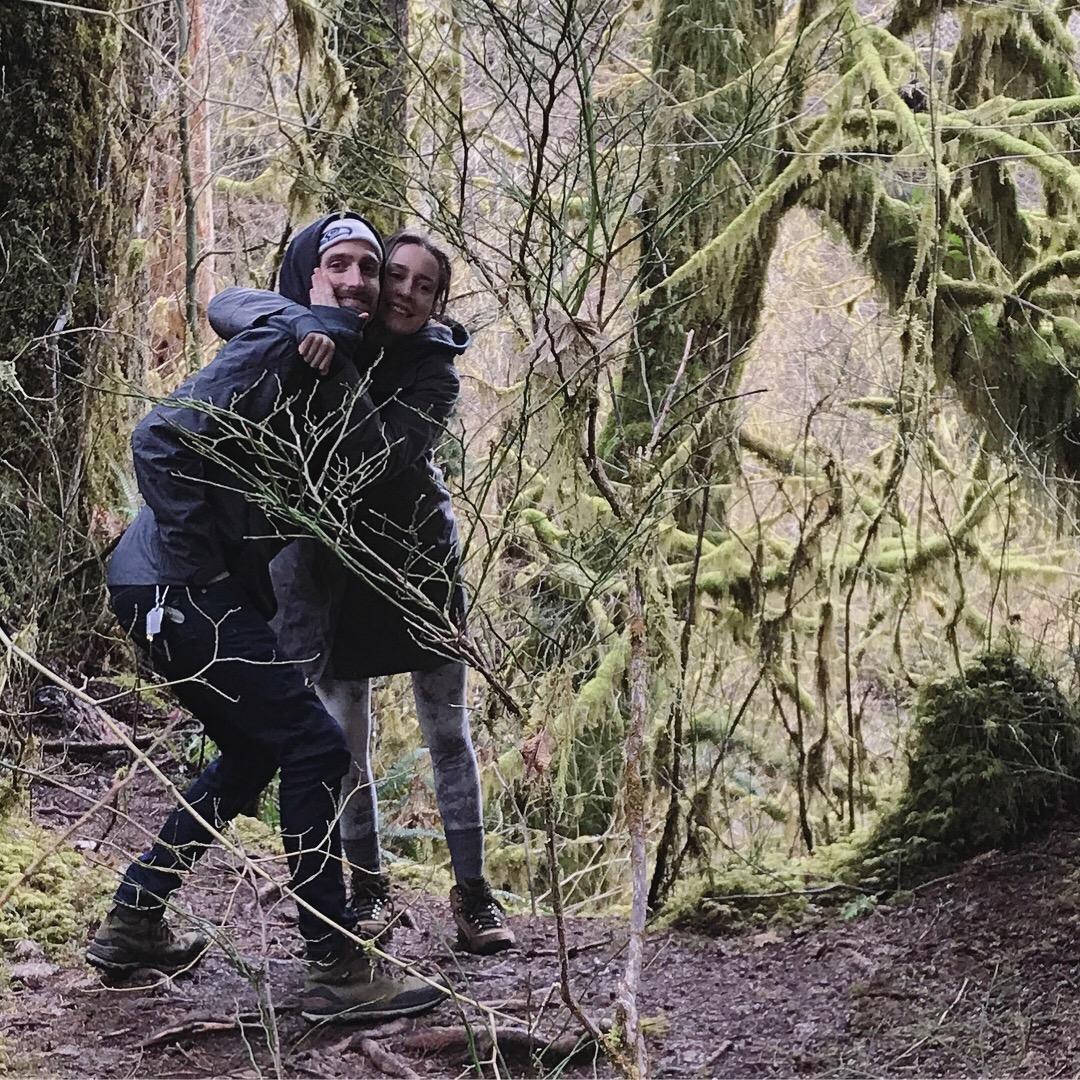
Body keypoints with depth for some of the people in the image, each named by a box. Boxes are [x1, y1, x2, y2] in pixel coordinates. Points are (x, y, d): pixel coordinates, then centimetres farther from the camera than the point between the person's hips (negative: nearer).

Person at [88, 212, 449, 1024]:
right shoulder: (276, 349, -14)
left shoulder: (337, 382, 15)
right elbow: (160, 439, -23)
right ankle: (339, 968, -8)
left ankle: (133, 924, 28)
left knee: (254, 753, 22)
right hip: (173, 588, -11)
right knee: (314, 744, -12)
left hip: (202, 595, 11)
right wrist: (198, 565, -21)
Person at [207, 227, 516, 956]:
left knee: (448, 730, 3)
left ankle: (473, 893, 10)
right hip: (330, 562, 1)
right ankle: (369, 887, 17)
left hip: (417, 559, 0)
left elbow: (389, 451, -26)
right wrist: (302, 322, -38)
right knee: (345, 736, 3)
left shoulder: (434, 371, -11)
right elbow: (228, 306, -19)